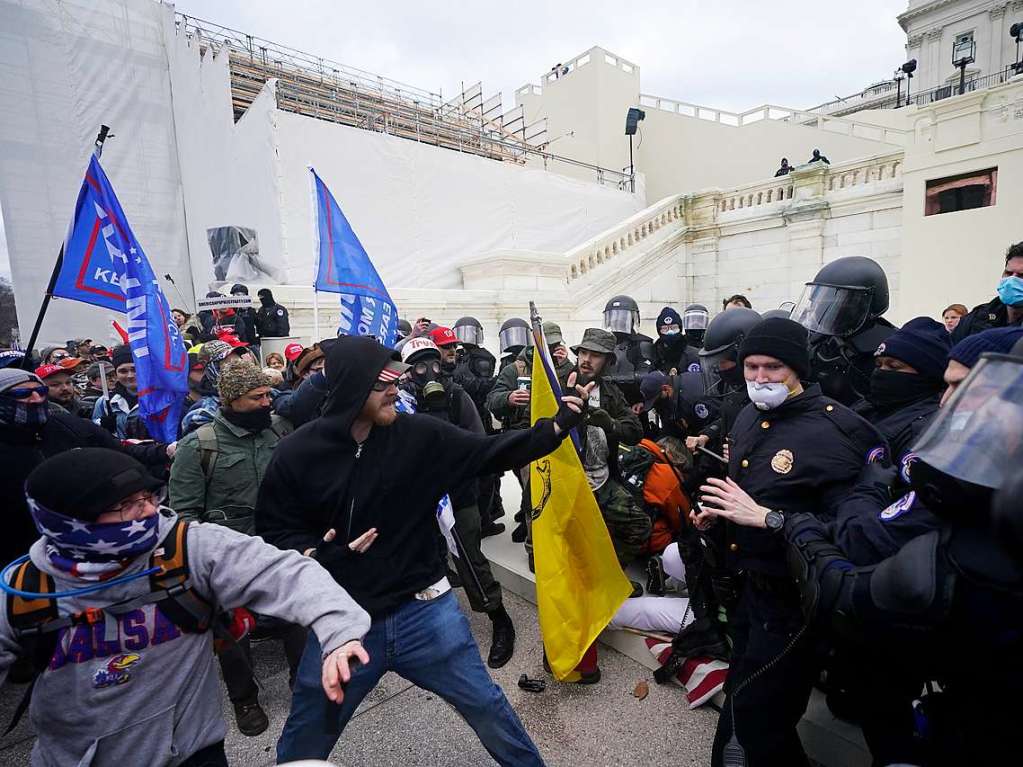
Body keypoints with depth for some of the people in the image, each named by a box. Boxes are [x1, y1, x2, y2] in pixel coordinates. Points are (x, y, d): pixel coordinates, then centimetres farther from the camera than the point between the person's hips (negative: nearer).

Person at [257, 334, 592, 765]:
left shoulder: (418, 435, -11)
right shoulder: (296, 455, -12)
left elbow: (493, 452, -7)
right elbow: (273, 531, -2)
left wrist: (559, 425, -15)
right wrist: (316, 555, -21)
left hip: (422, 611, 1)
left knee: (486, 707, 16)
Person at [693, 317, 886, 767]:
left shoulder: (834, 430, -21)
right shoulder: (750, 416, 4)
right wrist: (719, 508, 3)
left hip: (792, 599, -8)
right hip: (749, 584, 8)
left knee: (752, 730, 5)